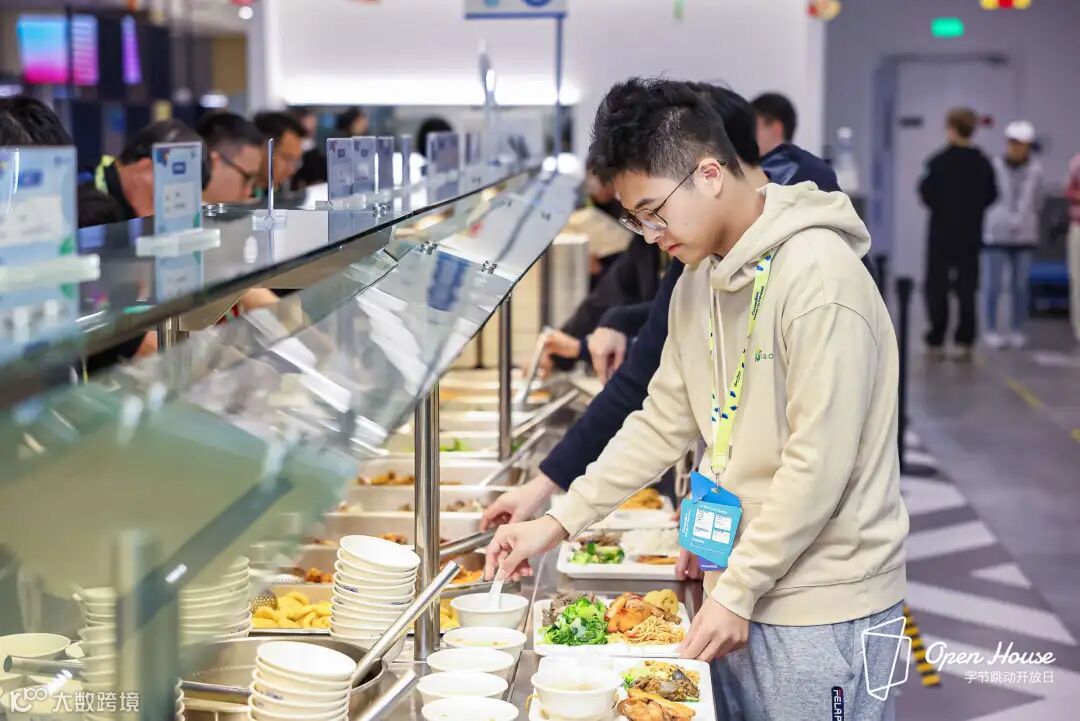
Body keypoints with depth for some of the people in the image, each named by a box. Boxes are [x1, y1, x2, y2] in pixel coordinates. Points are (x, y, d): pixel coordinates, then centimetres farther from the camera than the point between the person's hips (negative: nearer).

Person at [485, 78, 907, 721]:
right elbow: (663, 421, 13)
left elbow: (820, 464, -20)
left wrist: (737, 592, -16)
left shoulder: (818, 275, -19)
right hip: (744, 591, 8)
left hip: (822, 606, -7)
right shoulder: (700, 281, 8)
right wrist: (559, 522, 8)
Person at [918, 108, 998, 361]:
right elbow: (991, 195, 3)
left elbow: (928, 195, -14)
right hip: (971, 233, 3)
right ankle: (965, 342, 2)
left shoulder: (939, 162, -14)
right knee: (967, 287, 7)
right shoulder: (982, 163, -2)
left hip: (942, 231, -3)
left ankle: (936, 342, 7)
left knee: (937, 286, 6)